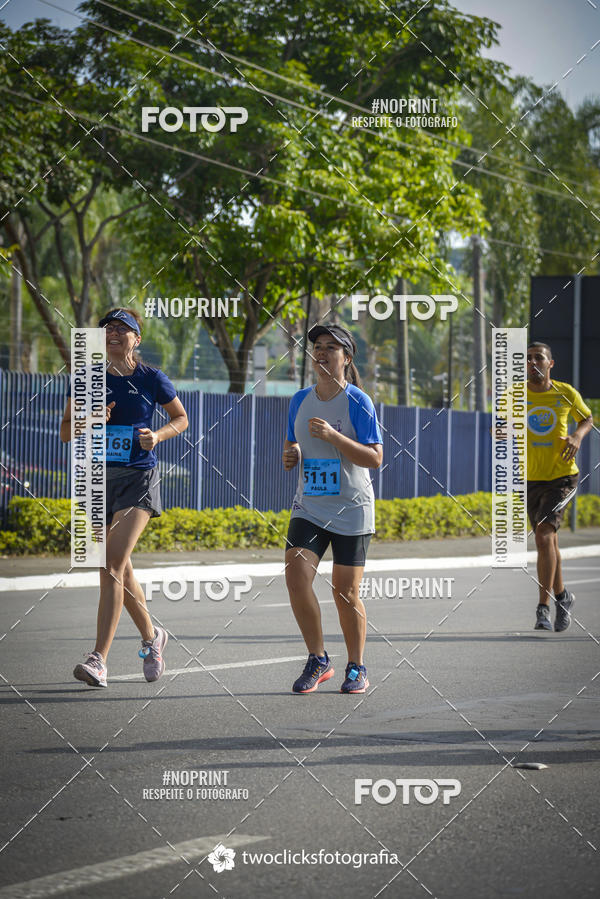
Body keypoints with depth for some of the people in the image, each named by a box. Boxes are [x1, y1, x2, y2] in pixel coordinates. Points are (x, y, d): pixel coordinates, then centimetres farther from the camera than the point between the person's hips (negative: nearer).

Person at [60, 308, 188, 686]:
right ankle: (152, 637, 37)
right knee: (119, 568, 12)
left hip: (139, 477, -4)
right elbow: (66, 431, 8)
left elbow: (181, 418, 12)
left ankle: (99, 660, -21)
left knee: (114, 563, -18)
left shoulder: (152, 379, -2)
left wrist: (157, 435, -8)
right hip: (98, 476, 4)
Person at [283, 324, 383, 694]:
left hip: (352, 510, -4)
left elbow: (375, 458, -13)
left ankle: (357, 668, 18)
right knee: (296, 576, -14)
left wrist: (333, 436, -24)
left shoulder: (358, 402, -8)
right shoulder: (300, 401, 8)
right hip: (309, 507, 4)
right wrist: (290, 455, -2)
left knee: (346, 593, 0)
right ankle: (318, 660, 0)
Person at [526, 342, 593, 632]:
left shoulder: (566, 393, -3)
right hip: (531, 478, 3)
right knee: (547, 540, 12)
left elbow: (587, 418, 15)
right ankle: (562, 596, 35)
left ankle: (543, 608, -17)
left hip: (562, 476, -3)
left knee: (544, 535, -18)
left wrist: (578, 435, -7)